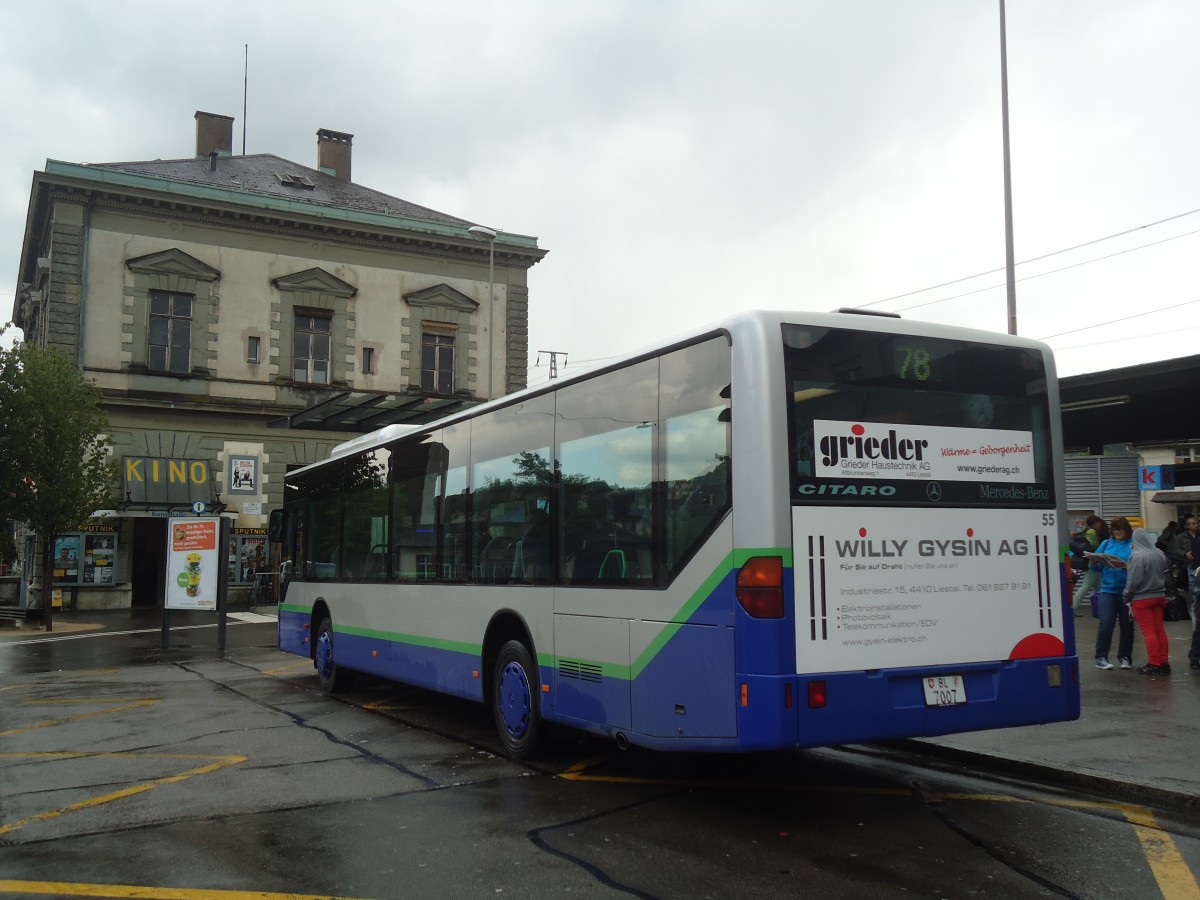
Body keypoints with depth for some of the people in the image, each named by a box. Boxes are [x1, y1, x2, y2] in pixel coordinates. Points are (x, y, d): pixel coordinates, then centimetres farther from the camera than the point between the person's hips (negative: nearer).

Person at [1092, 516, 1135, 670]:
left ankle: (1125, 656, 22)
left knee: (1127, 624, 8)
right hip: (1108, 589, 1)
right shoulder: (1106, 544, 10)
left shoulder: (1134, 544, 0)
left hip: (1127, 590, -1)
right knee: (1106, 623, -8)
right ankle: (1101, 657, 0)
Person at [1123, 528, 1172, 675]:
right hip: (1159, 596, 6)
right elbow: (1166, 575, 14)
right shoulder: (1159, 553, 1)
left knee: (1148, 631, -1)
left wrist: (1126, 595, -4)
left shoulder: (1137, 556, -20)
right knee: (1159, 630, 11)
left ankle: (1154, 664, 1)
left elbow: (1134, 580, -18)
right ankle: (1164, 663, 15)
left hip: (1142, 599, -6)